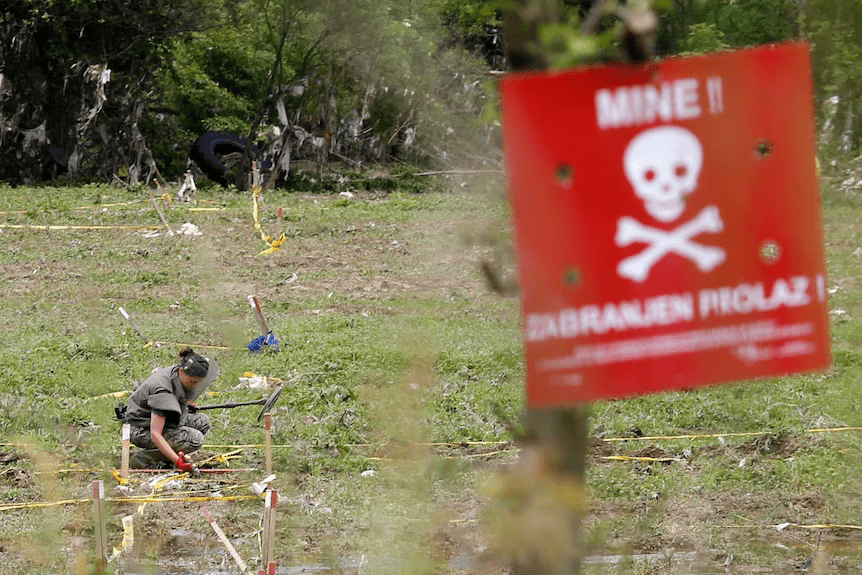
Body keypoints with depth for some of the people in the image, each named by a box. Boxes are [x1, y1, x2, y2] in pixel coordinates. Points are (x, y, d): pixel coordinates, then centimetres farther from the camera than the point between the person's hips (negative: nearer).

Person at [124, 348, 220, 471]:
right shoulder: (163, 390, -32)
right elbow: (155, 435, -36)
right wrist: (178, 461, -42)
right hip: (141, 431, -10)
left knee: (202, 421, -1)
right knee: (195, 439, -22)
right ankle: (144, 457, -13)